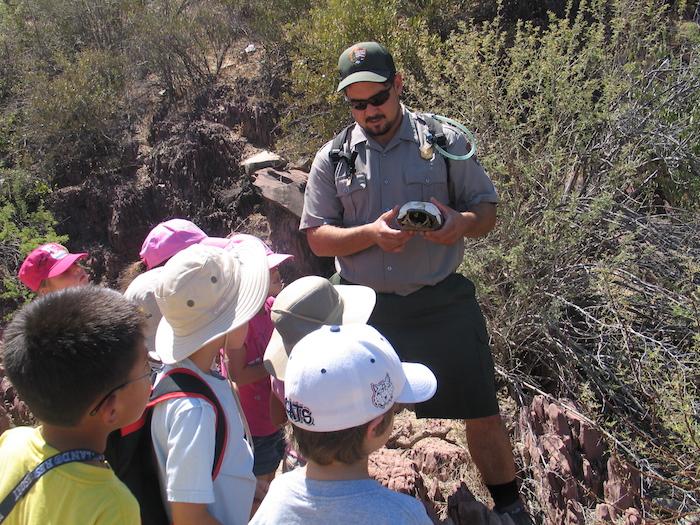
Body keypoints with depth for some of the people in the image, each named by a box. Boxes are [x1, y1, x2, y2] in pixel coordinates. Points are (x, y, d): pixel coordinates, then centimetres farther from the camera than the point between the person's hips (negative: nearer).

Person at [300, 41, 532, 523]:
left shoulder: (446, 141, 0)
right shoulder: (333, 158, 3)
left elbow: (487, 211, 4)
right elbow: (317, 237, 0)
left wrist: (461, 223, -20)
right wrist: (372, 233, -18)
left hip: (441, 303, -1)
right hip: (362, 308, 2)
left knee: (482, 412, 4)